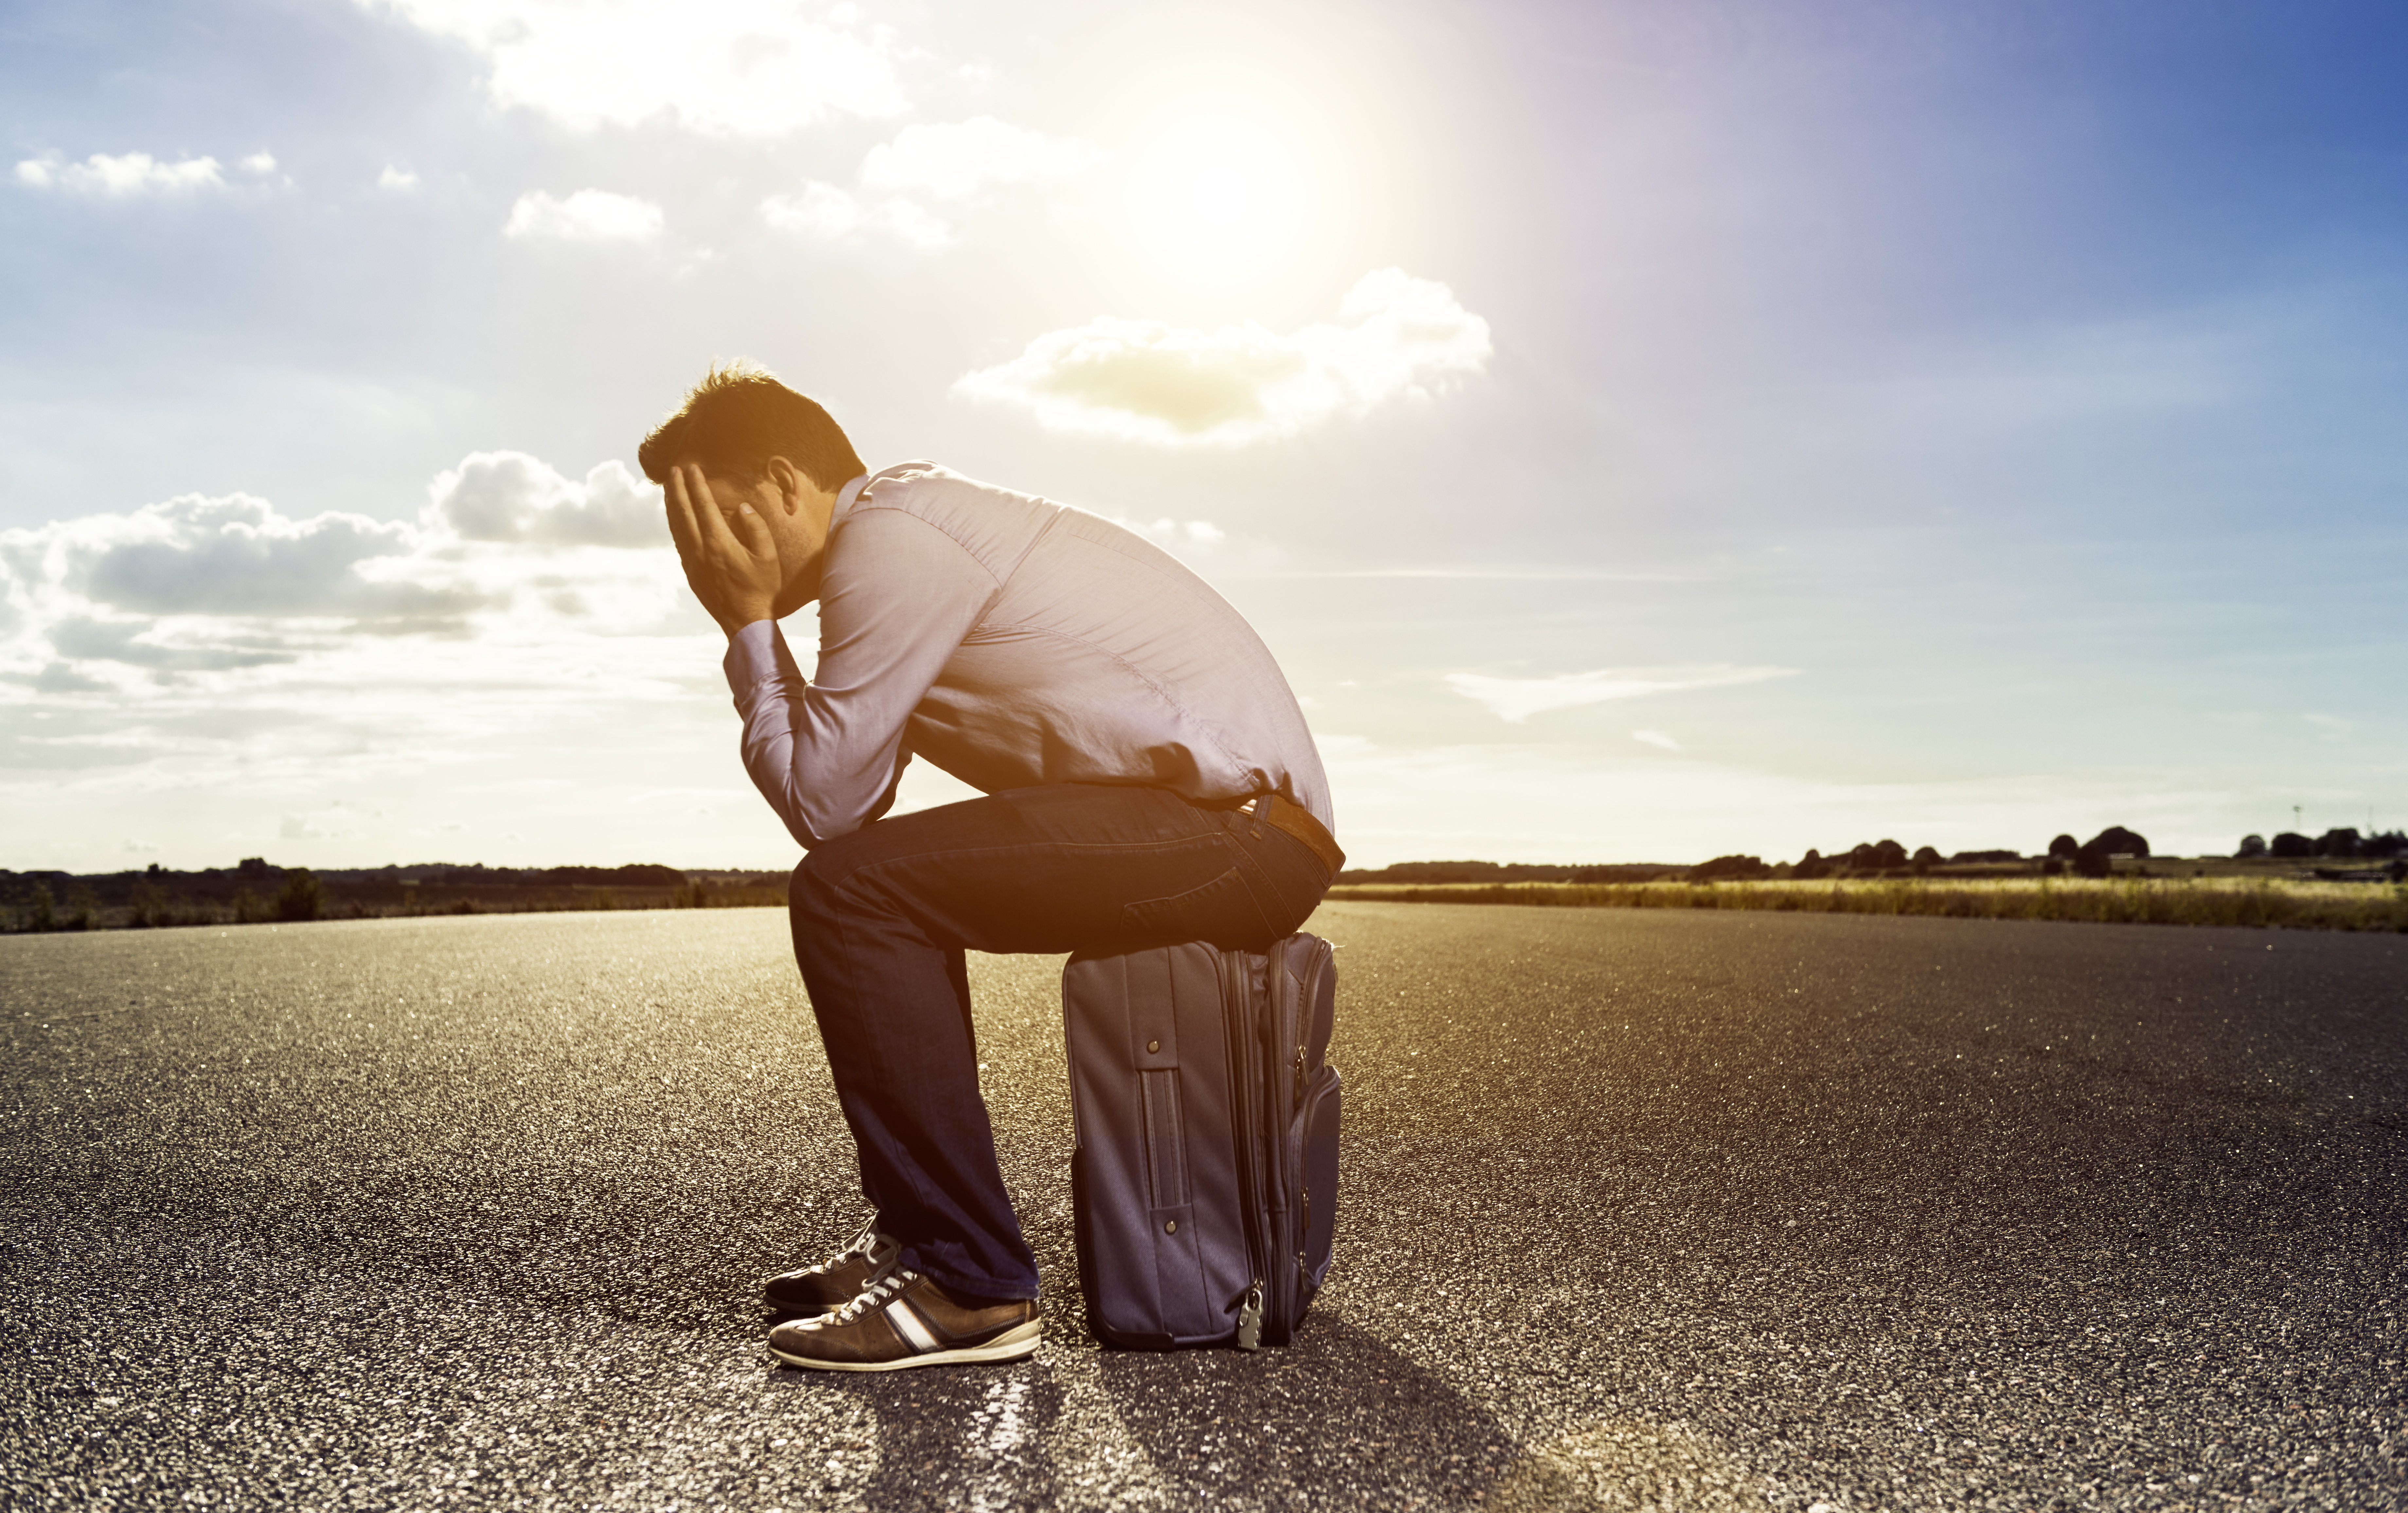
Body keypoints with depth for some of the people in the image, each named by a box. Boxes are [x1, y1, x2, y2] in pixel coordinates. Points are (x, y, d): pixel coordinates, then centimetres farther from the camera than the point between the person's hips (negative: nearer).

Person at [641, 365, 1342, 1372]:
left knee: (853, 891, -17)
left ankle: (967, 1287, -10)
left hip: (1234, 829, -11)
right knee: (896, 886, 22)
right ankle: (913, 1230, 24)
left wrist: (748, 627, -2)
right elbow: (849, 805, 16)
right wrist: (754, 628, 11)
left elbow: (821, 806, -13)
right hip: (1225, 824, 11)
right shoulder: (914, 519, 20)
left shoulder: (891, 538, -10)